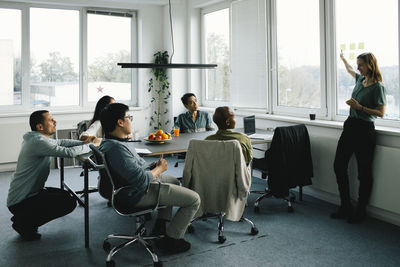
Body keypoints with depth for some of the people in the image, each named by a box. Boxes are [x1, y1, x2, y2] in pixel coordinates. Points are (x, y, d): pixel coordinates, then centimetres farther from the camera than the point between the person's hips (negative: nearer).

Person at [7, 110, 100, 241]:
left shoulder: (36, 138, 7)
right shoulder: (38, 142, -24)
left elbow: (60, 142, 17)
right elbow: (69, 152, -29)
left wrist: (84, 142, 3)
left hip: (27, 194, 10)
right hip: (20, 202, -10)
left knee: (65, 195, 19)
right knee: (69, 203, -13)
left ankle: (23, 219, 18)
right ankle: (24, 223, -2)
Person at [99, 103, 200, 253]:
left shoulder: (108, 142, 3)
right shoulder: (118, 148, -31)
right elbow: (142, 180, -30)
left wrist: (154, 168, 7)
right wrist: (160, 168, -12)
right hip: (140, 194, -11)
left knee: (174, 181, 33)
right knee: (194, 199, -6)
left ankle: (160, 224, 31)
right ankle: (170, 240, 7)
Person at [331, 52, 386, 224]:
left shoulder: (378, 87, -9)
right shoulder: (360, 80, 12)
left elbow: (381, 113, -12)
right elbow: (350, 71, 36)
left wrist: (360, 107, -19)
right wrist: (343, 59, 50)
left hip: (364, 130, -8)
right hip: (350, 126, 8)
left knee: (364, 172, 0)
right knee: (339, 165, 5)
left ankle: (360, 212, 12)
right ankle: (345, 207, 15)